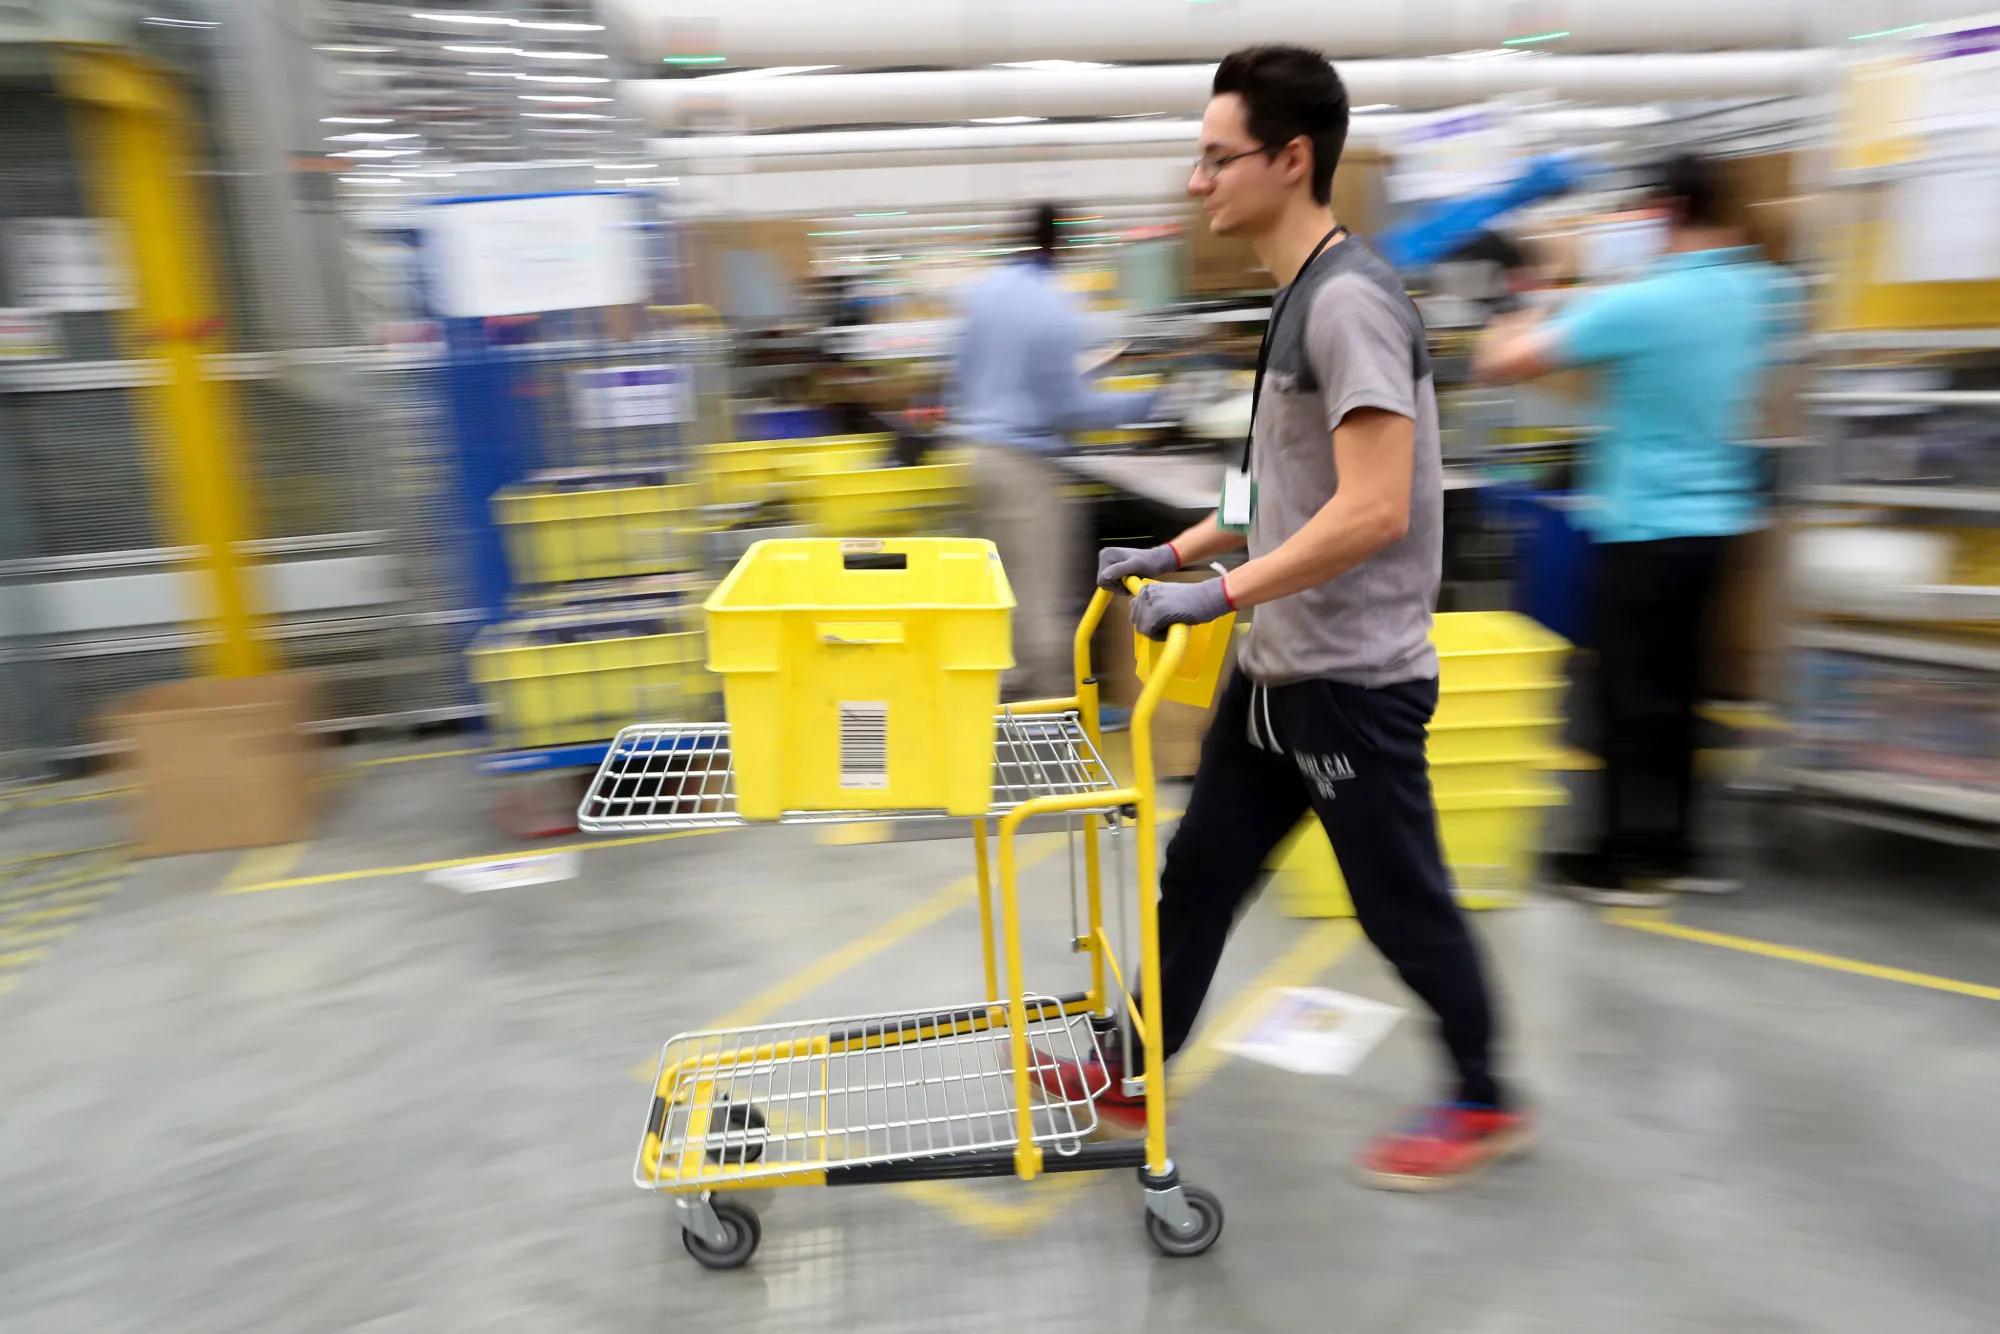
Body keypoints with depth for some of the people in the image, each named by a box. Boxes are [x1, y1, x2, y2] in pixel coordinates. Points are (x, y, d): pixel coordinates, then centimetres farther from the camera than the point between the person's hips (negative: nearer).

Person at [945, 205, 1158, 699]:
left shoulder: (985, 291, 5)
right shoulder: (1055, 309, -15)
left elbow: (959, 374, 12)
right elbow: (1069, 407, -13)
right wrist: (1141, 404, -4)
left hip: (981, 450, 8)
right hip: (1025, 460, -8)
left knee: (1008, 580, 18)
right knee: (1045, 590, -1)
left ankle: (1016, 678, 27)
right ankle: (1057, 697, 6)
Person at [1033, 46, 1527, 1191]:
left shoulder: (1350, 298, -19)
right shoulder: (1304, 295, 12)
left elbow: (1371, 510, -27)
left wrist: (1218, 594, -23)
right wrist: (1173, 553, 15)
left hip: (1354, 678, -9)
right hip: (1282, 666, 9)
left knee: (1401, 901, 8)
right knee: (1200, 870, 14)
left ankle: (1484, 1103, 32)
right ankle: (1134, 1075, 29)